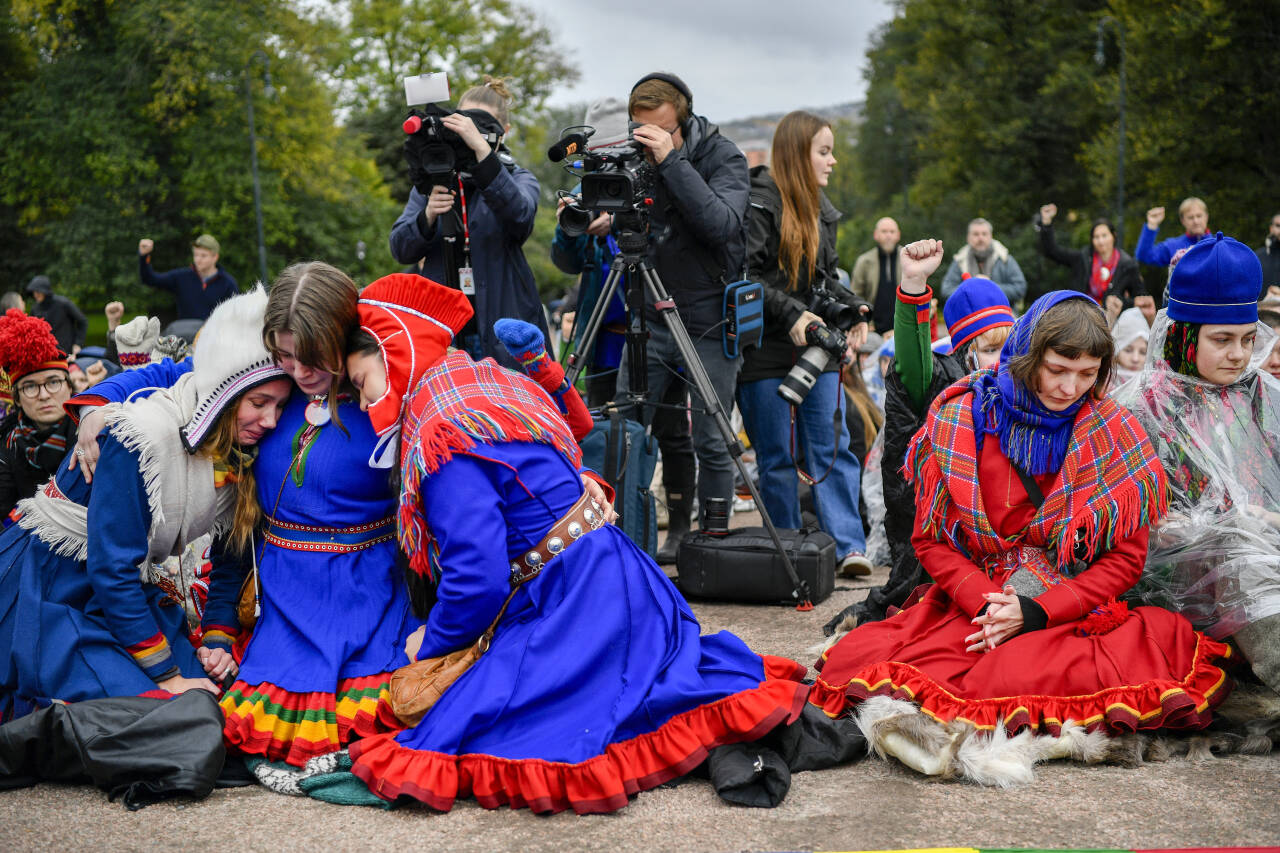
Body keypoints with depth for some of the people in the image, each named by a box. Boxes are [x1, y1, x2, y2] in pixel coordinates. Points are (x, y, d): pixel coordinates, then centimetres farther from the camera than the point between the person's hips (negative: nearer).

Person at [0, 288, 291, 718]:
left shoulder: (240, 456, -3)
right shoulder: (144, 437, -27)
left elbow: (233, 551, 12)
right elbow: (110, 569, -25)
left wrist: (216, 642, -2)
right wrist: (165, 675, -20)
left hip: (123, 593, 8)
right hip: (45, 592, -8)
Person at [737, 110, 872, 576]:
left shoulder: (820, 210, 15)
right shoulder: (759, 203, -10)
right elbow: (743, 275, -15)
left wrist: (850, 308, 4)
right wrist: (790, 313, -21)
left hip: (816, 347, 6)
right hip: (766, 350, -6)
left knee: (833, 446, -1)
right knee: (777, 457, 3)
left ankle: (848, 545, -4)